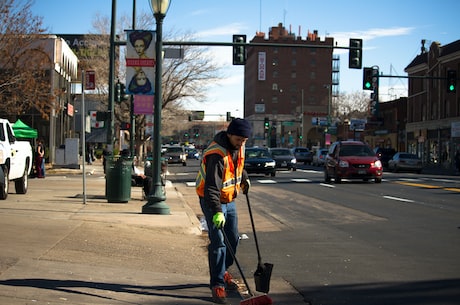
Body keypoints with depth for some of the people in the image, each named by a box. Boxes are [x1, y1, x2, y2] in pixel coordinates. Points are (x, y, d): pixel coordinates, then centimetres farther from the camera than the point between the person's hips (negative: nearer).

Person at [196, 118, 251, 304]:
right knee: (218, 241, -13)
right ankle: (217, 284, -9)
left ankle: (223, 271, 34)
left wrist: (244, 179, 33)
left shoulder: (238, 147, -2)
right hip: (212, 201, -8)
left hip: (229, 199, 8)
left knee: (233, 239, 13)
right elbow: (212, 187, -35)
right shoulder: (216, 155, -29)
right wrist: (217, 212, -41)